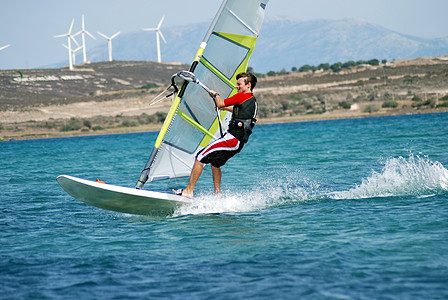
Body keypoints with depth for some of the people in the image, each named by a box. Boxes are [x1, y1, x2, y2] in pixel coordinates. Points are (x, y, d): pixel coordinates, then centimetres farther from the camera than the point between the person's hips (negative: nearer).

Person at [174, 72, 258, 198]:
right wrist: (225, 107, 47)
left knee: (200, 157, -6)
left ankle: (188, 191, -6)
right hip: (239, 143, 10)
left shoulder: (241, 97, -11)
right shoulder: (253, 101, 18)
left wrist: (216, 95, 12)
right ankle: (217, 195, 24)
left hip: (232, 139, -10)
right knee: (215, 162, 26)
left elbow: (220, 104, -8)